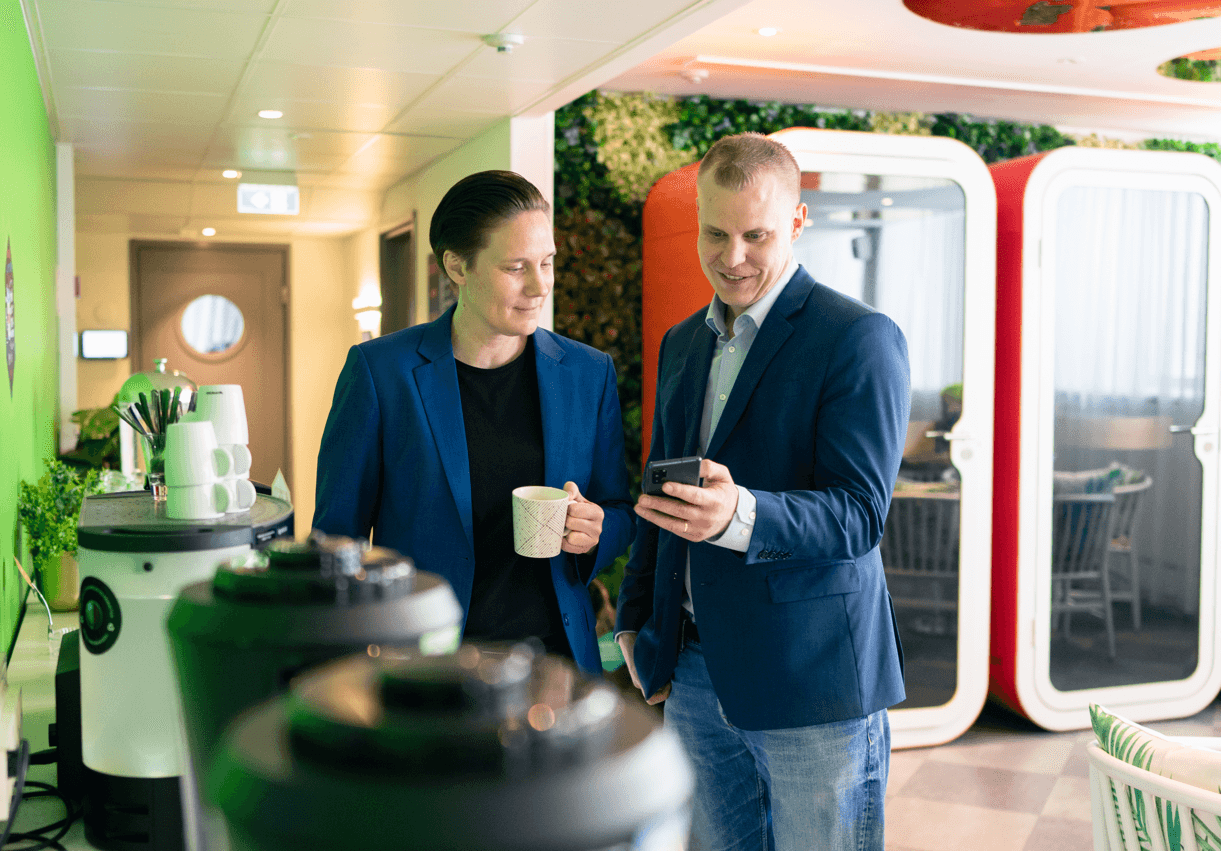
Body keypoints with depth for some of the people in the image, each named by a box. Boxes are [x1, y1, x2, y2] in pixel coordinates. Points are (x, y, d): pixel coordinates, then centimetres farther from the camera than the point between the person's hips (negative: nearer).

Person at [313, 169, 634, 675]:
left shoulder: (589, 374, 2)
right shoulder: (378, 370, -7)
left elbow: (619, 514, 11)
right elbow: (338, 531, -3)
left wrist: (594, 531, -13)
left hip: (555, 659, 3)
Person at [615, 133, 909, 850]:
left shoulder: (860, 339, -10)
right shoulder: (682, 343, 13)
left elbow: (859, 511, -17)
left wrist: (739, 515, -35)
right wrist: (636, 626, 14)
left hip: (813, 683, -6)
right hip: (693, 675, 6)